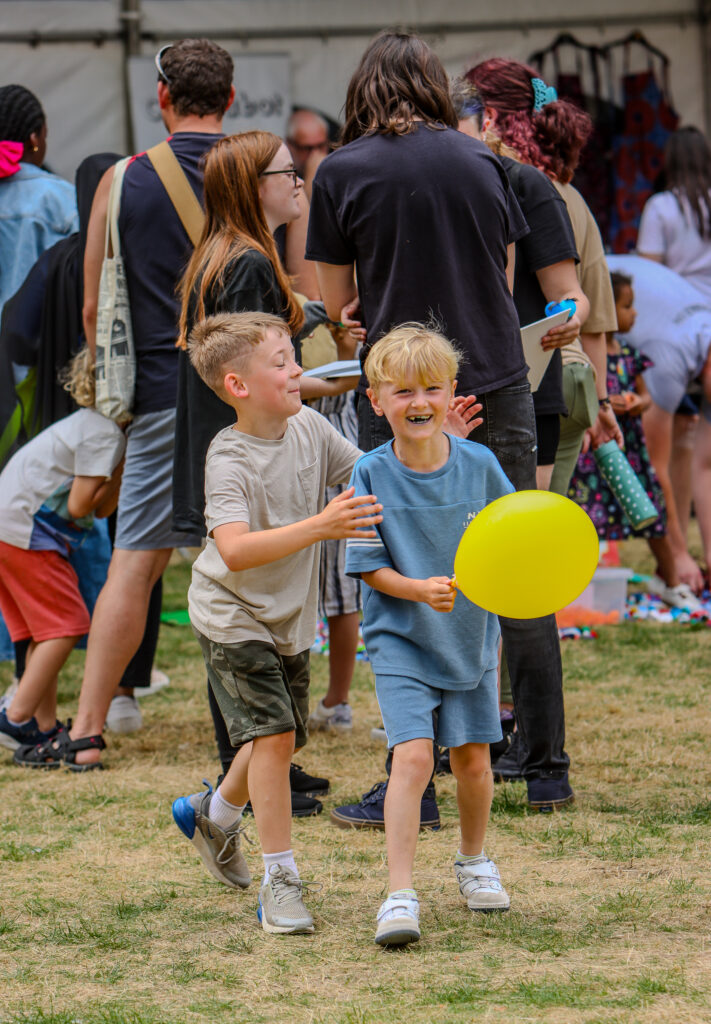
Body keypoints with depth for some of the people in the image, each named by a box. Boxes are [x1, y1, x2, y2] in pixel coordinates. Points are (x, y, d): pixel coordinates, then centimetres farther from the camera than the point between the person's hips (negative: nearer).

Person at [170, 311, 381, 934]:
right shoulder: (230, 461, -26)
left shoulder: (308, 427, -5)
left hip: (291, 616, 7)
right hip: (234, 618, -7)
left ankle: (214, 815, 46)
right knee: (272, 734, -16)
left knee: (285, 738, 17)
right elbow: (236, 550, -40)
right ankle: (281, 881, -9)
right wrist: (318, 526, -48)